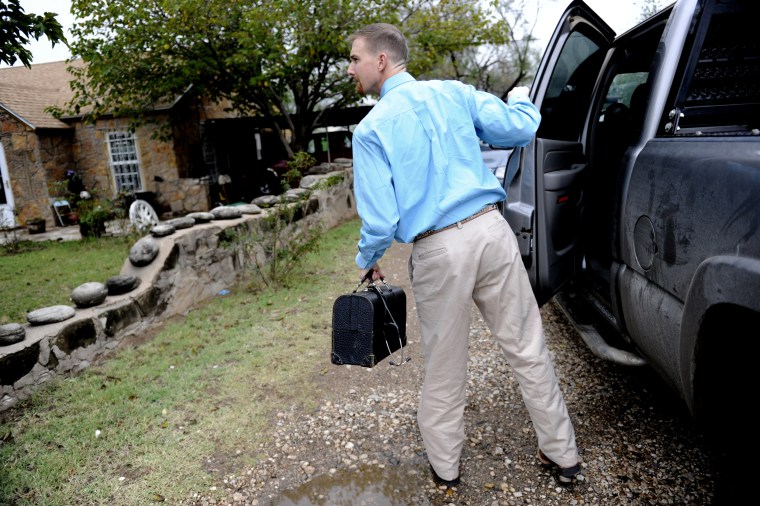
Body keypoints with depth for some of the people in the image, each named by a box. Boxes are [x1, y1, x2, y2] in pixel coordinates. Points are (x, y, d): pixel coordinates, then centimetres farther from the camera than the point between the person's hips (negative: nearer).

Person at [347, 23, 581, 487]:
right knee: (528, 349, 14)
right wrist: (521, 99, 31)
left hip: (439, 252, -3)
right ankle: (563, 455, 30)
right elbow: (520, 130, 8)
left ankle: (446, 467, 33)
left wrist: (368, 261, 12)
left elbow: (381, 219, -8)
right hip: (491, 231, 3)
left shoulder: (371, 129, -3)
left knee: (444, 367, 14)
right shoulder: (453, 92, 7)